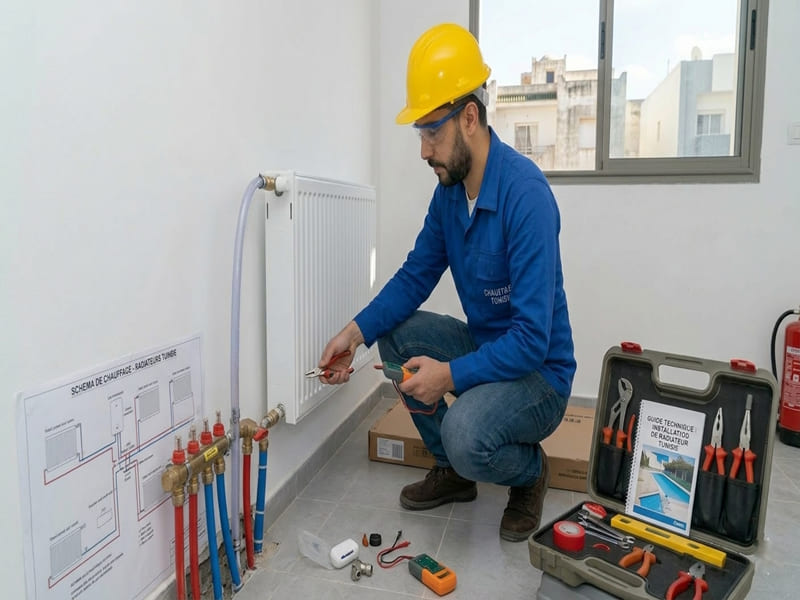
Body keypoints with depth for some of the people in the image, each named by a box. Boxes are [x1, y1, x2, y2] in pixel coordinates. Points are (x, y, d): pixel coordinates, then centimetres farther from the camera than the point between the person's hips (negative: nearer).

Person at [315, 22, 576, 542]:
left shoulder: (525, 192, -26)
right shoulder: (450, 187, -2)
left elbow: (533, 340, -28)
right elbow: (415, 278, 3)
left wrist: (450, 375, -31)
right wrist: (357, 331, -10)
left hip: (539, 373, -8)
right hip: (483, 345, 8)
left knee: (465, 435, -31)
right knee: (395, 332, -1)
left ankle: (530, 470, 8)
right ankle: (453, 471, 14)